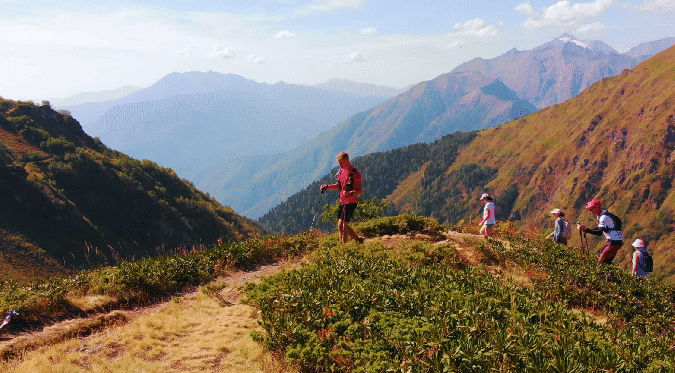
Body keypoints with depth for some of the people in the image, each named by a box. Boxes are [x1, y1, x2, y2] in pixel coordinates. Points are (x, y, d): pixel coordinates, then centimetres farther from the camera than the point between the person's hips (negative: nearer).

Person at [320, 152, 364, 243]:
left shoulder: (355, 173, -14)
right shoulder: (341, 170, 10)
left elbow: (360, 190, -17)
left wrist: (351, 193, -34)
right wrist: (327, 186, 8)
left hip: (351, 202, -9)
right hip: (342, 201, 9)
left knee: (342, 225, -12)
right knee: (341, 225, 12)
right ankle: (358, 240, 28)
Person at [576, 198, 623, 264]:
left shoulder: (604, 217, -23)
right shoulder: (600, 215, 8)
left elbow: (599, 232, -33)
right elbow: (599, 228, 17)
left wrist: (586, 230, -40)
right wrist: (586, 229, 4)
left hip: (615, 242, -10)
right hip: (611, 241, 10)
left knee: (602, 260, -12)